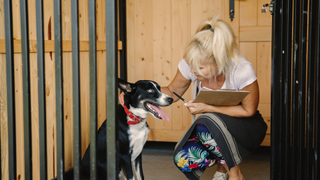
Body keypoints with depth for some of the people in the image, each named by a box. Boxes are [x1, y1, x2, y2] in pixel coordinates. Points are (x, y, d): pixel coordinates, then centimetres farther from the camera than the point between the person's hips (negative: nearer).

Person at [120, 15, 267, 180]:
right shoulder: (190, 64, -19)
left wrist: (207, 108, -28)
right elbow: (172, 92, -2)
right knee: (183, 160, -23)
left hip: (246, 126, -4)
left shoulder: (242, 70, -30)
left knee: (207, 124, -36)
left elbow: (249, 110, -18)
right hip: (212, 127, 4)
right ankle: (222, 166, 10)